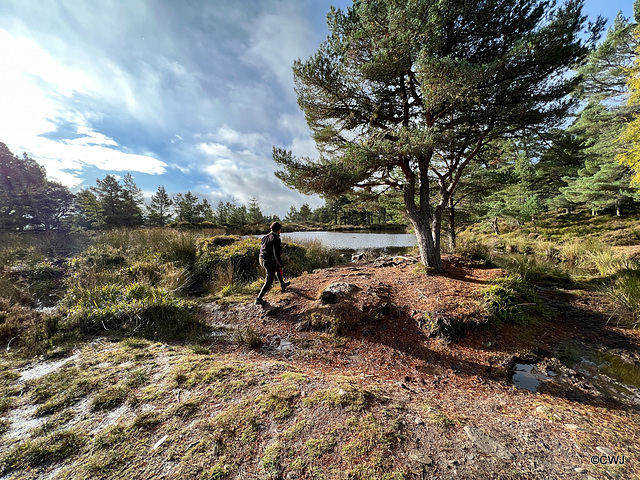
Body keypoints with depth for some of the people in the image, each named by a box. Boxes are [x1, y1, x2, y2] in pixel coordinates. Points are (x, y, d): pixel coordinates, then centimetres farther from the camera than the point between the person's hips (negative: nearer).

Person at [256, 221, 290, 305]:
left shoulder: (266, 237, 7)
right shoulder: (276, 239, -19)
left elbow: (262, 248, 14)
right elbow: (276, 254, -23)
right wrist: (280, 265, -12)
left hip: (262, 259, 9)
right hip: (270, 262, -9)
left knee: (277, 268, 31)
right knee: (269, 282, 4)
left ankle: (282, 285, 46)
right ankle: (259, 299, 7)